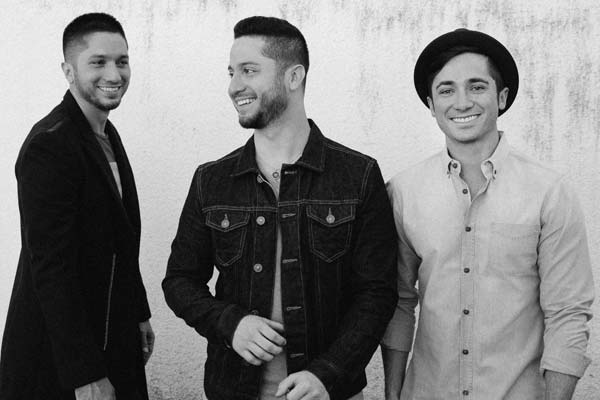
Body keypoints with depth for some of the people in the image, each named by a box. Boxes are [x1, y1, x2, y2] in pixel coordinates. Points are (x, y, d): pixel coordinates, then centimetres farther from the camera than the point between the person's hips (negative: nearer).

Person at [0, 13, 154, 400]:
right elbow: (51, 269, -24)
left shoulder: (107, 134, 8)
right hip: (57, 357, -8)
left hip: (112, 342, 9)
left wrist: (139, 313, 17)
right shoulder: (49, 146, -21)